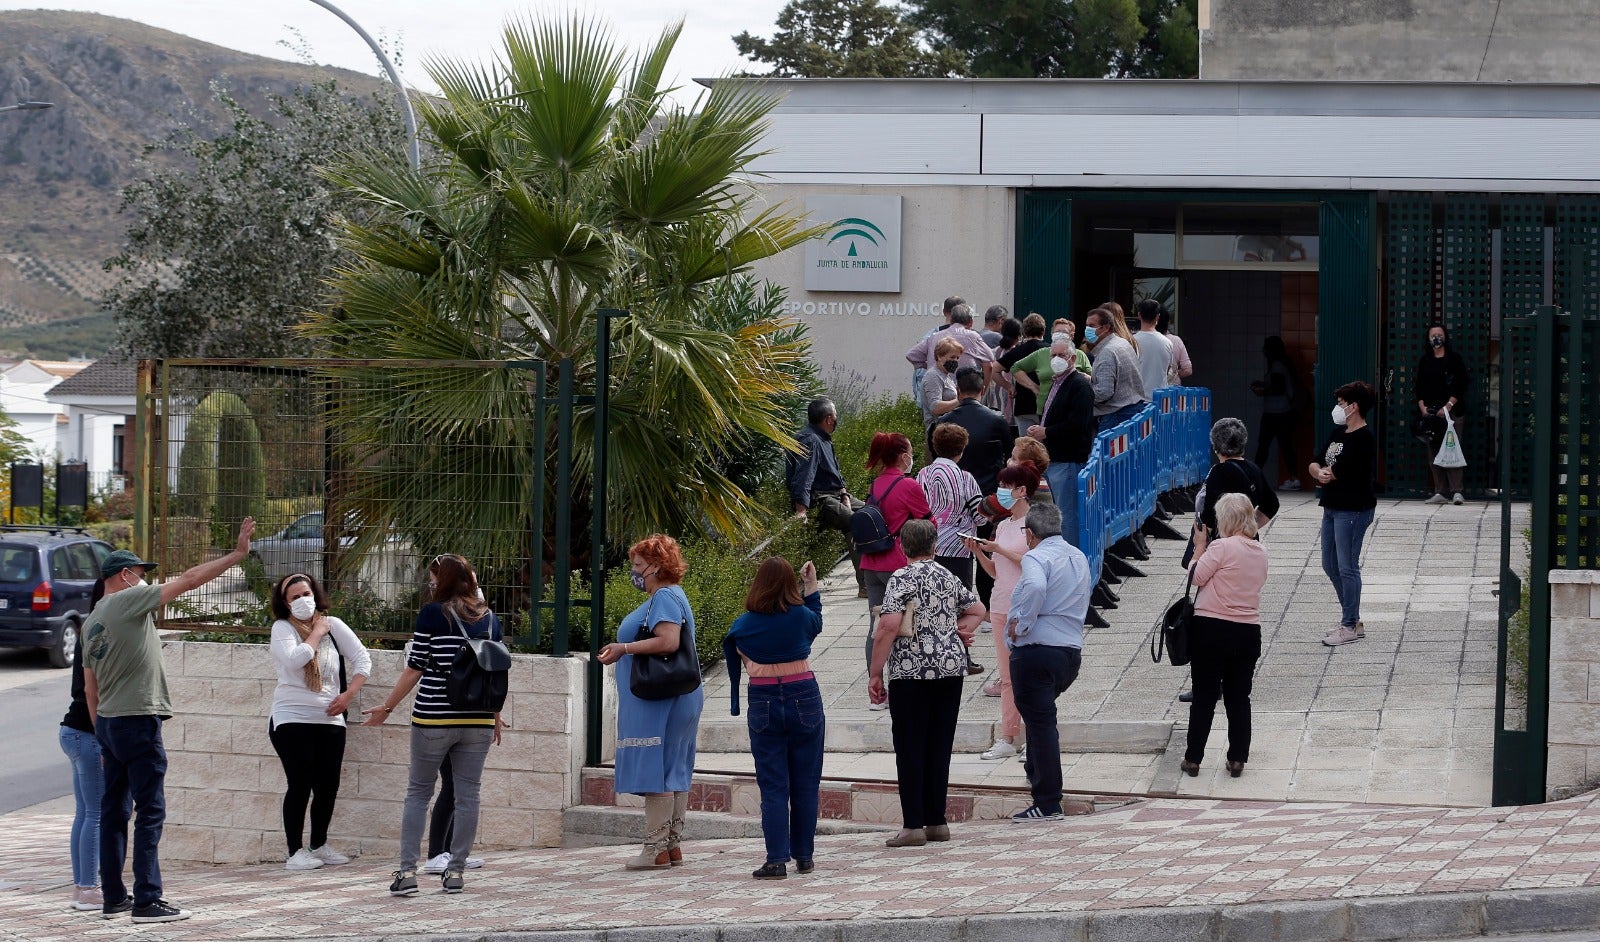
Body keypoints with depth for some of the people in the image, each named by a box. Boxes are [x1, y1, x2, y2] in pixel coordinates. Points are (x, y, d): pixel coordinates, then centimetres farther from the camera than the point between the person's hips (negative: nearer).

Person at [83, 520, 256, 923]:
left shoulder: (91, 623, 15)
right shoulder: (130, 600, -8)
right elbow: (189, 580, -8)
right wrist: (237, 554, -2)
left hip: (107, 721, 9)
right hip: (138, 722, -8)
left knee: (114, 810, 12)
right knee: (150, 812, -7)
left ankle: (113, 898, 16)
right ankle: (147, 901, -9)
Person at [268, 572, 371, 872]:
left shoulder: (333, 625, 8)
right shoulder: (282, 628, -3)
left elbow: (362, 659, 9)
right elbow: (294, 659, -22)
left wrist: (348, 694, -4)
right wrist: (317, 633, -8)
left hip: (330, 720, 4)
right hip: (292, 719, -4)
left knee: (328, 786, 5)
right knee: (301, 785, -9)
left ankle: (319, 846, 22)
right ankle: (295, 851, -4)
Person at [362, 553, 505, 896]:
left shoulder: (433, 614, -7)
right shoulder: (489, 619, 7)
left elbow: (414, 669, -6)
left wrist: (387, 707, 4)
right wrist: (495, 715, 25)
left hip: (433, 719, -3)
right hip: (478, 720, 3)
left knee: (418, 792, 6)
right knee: (467, 795, 8)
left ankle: (407, 870, -1)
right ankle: (455, 871, 9)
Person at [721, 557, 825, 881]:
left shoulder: (743, 625, -5)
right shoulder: (801, 616, -6)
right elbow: (816, 623, 18)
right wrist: (812, 587, 26)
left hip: (764, 704, 0)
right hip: (804, 700, 0)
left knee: (772, 786, 1)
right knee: (805, 784, 10)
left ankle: (777, 859, -8)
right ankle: (804, 856, 16)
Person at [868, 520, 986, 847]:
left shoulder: (902, 580, -9)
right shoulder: (949, 578, 12)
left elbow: (889, 626, -17)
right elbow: (977, 610, 27)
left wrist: (875, 673, -12)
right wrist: (957, 631, 13)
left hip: (911, 672, -6)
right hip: (951, 669, 6)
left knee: (910, 749, -1)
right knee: (940, 747, 10)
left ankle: (913, 825, -4)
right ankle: (937, 822, 13)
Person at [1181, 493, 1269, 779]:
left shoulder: (1221, 547, -14)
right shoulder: (1260, 551, 7)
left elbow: (1196, 576, -11)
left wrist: (1199, 546, 3)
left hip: (1211, 629, -5)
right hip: (1248, 632, 5)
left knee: (1204, 696, 3)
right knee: (1239, 697, 12)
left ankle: (1193, 758, 8)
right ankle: (1237, 758, 12)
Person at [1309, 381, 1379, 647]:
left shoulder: (1363, 439, -15)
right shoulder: (1339, 433, 14)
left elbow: (1337, 472, -20)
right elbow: (1314, 465, 12)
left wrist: (1323, 472, 1)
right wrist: (1320, 472, -11)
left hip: (1353, 510, -10)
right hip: (1333, 507, 10)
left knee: (1347, 567, -6)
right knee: (1330, 565, 14)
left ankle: (1351, 626, 1)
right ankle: (1351, 620, 23)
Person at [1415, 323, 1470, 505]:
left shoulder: (1454, 359, 2)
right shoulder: (1425, 361, 14)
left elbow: (1460, 386, -3)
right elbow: (1419, 387, 13)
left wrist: (1448, 406, -12)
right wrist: (1422, 406, -1)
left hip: (1451, 411, -4)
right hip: (1430, 412, 4)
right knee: (1433, 452, 1)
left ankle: (1456, 492, -16)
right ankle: (1439, 492, 3)